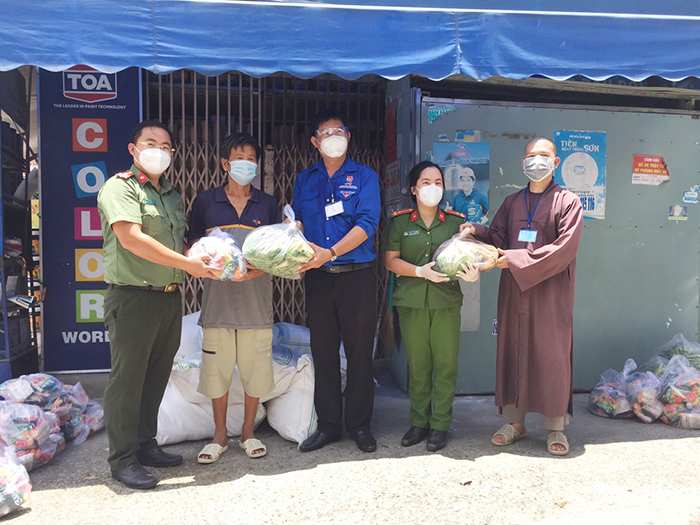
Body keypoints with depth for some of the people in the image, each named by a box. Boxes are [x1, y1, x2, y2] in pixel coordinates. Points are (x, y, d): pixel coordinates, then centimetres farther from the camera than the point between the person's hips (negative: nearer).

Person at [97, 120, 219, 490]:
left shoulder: (171, 195, 18)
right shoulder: (120, 187, -7)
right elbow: (131, 238, -20)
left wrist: (204, 260, 3)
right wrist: (186, 263, -21)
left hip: (169, 296, 8)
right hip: (132, 297, -7)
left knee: (156, 376, 15)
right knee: (127, 378, 1)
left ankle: (145, 445, 29)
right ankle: (123, 459, 13)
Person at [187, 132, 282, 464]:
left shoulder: (267, 204, 9)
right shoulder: (205, 201, 6)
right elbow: (193, 248, 9)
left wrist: (259, 268, -10)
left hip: (256, 298, 1)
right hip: (218, 297, 0)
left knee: (255, 369, 6)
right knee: (216, 369, 6)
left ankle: (248, 431, 25)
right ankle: (220, 435, 24)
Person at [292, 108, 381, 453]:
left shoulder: (364, 177, 3)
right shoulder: (304, 180, 14)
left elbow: (366, 223, -10)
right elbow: (297, 220, 8)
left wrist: (330, 252, -22)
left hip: (357, 276, -3)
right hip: (318, 278, 3)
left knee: (359, 351, 4)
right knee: (323, 352, 8)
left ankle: (359, 425, 19)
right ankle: (328, 425, 21)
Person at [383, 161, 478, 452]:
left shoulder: (455, 221, 9)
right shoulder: (400, 221, 7)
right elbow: (390, 260, 2)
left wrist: (471, 272, -13)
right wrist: (421, 271, -11)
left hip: (446, 301, 0)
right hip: (411, 300, 0)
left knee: (446, 364, 0)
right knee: (417, 364, 6)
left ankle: (440, 425, 13)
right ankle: (419, 422, 19)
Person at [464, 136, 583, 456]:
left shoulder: (568, 202, 1)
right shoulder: (512, 202, 16)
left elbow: (564, 248, -11)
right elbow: (498, 238, 9)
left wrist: (518, 260, -16)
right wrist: (477, 232, -13)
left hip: (551, 290, -4)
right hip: (513, 290, 4)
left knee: (552, 354, 0)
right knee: (512, 352, 6)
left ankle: (556, 427, 13)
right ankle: (515, 422, 18)